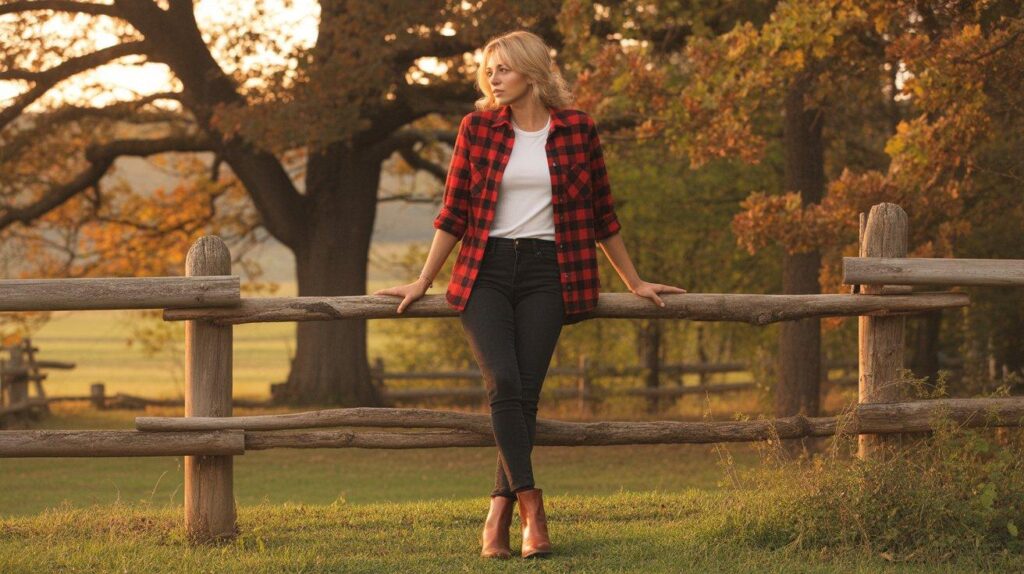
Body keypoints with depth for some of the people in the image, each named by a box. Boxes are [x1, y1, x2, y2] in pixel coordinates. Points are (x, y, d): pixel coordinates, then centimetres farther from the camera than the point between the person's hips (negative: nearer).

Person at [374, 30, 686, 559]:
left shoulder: (576, 130, 5)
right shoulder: (477, 128, 6)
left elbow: (601, 215, 14)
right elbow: (454, 212, 11)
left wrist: (634, 283, 17)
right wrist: (423, 282, 11)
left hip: (546, 273, 0)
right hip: (484, 272, 0)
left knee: (525, 391, -9)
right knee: (503, 382, -19)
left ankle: (498, 519, -5)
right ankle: (530, 506, -20)